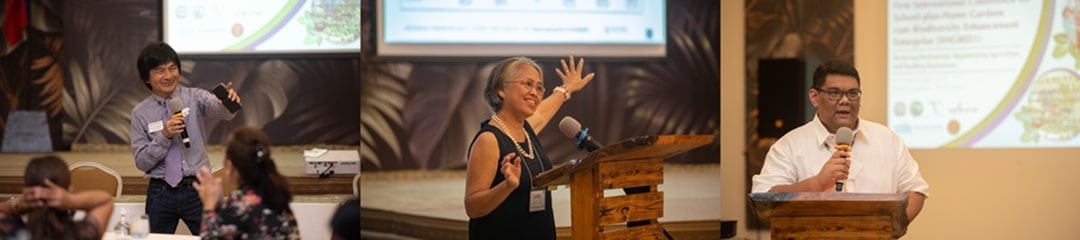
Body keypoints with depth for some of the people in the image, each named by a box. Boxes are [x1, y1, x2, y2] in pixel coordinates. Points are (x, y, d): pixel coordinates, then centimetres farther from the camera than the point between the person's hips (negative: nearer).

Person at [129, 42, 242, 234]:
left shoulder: (195, 98, 1)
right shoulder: (140, 113, 4)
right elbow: (141, 161, 0)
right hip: (160, 193, 1)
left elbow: (220, 111, -21)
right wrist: (164, 136, -16)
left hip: (196, 189, -1)